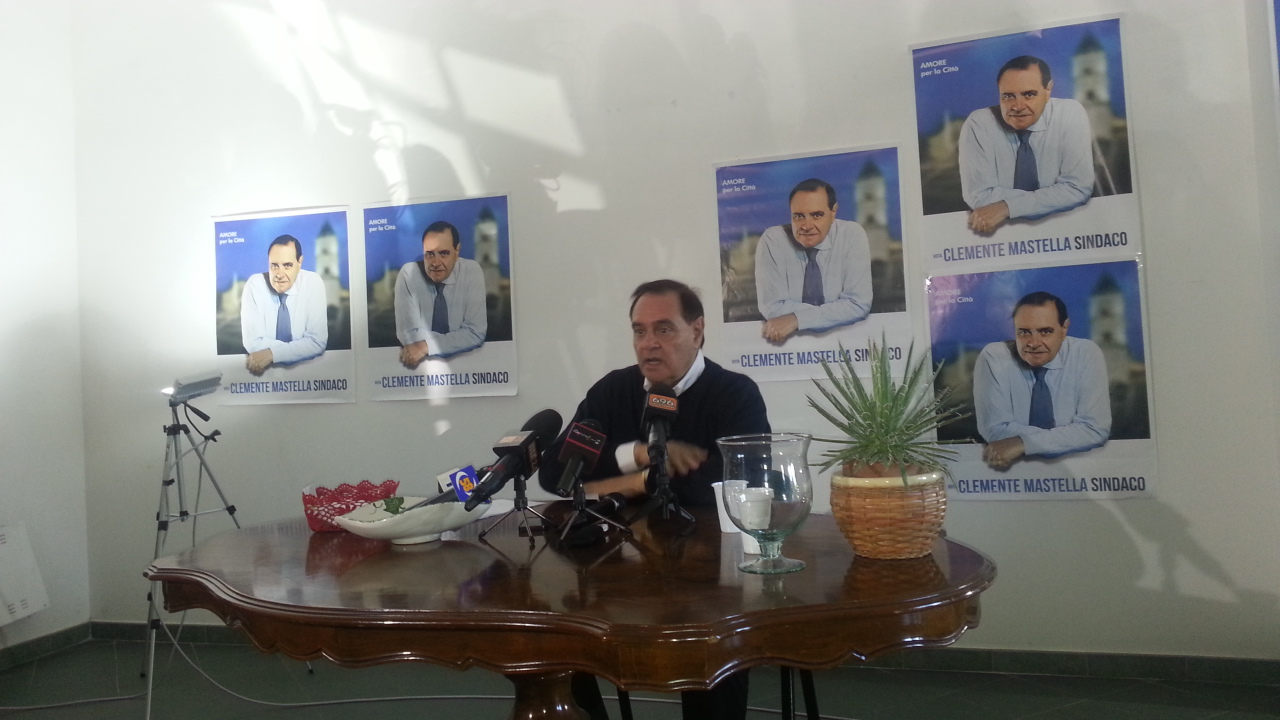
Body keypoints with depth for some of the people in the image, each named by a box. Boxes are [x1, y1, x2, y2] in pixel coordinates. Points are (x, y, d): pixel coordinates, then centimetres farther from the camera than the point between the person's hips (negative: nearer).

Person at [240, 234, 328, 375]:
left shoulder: (313, 283, -8)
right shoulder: (254, 285, -7)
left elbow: (317, 342, -12)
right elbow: (253, 342, -10)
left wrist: (272, 353, -22)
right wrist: (298, 349, -18)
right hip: (264, 367, -1)